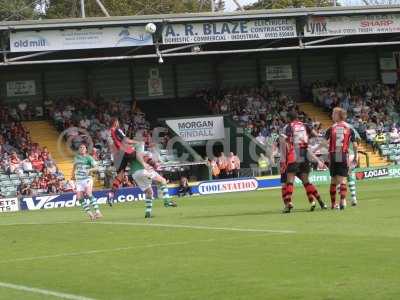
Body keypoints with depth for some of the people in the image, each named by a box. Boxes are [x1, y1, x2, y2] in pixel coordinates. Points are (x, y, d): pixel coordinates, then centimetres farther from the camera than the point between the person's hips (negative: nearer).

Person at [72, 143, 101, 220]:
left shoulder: (89, 158, -3)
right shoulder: (77, 157, 12)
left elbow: (96, 167, -11)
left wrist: (90, 170, -28)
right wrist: (73, 175, 26)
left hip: (87, 179, -5)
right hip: (78, 180, 5)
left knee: (89, 194, -24)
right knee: (80, 198, -4)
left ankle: (97, 212, -25)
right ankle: (90, 214, 4)